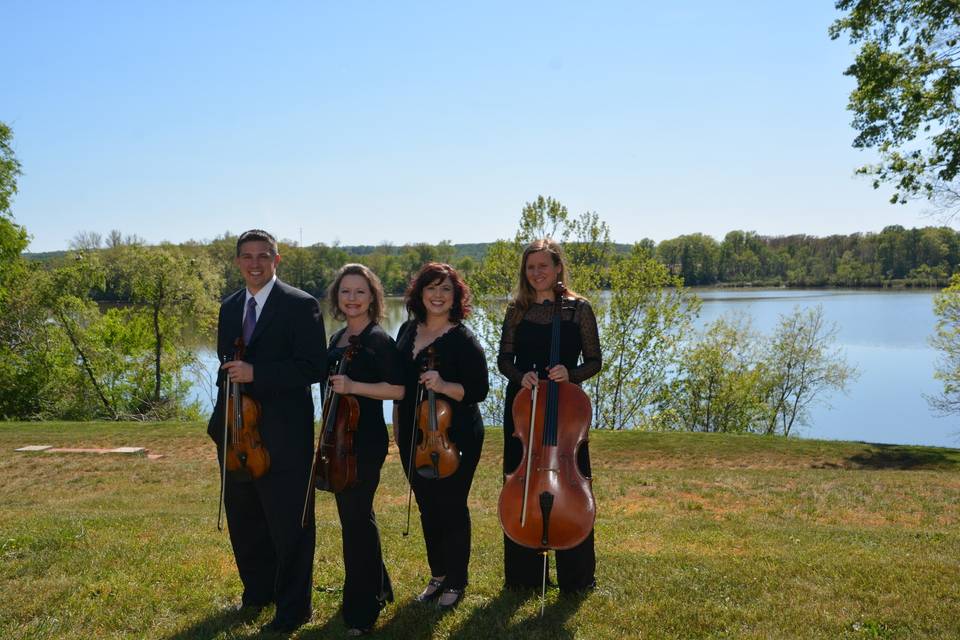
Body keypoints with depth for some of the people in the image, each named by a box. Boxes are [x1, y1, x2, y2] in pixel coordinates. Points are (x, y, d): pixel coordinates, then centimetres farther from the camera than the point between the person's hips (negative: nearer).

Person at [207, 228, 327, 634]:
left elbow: (314, 368, -17)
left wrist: (256, 373, -22)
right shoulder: (229, 307, 12)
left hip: (282, 436, -7)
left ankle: (292, 608, 21)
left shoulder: (300, 305, -10)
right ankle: (257, 590, 41)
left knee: (288, 524, 3)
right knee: (243, 519, 20)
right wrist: (221, 418, 12)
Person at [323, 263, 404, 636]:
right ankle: (376, 589, 35)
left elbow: (397, 389, -16)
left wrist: (353, 386, -23)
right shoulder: (337, 339, 12)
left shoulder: (379, 340, -11)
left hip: (365, 438, -8)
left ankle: (362, 610, 13)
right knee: (353, 515, 17)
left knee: (356, 518, -2)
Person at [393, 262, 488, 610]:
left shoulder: (463, 340, -13)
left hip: (455, 439, -6)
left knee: (451, 508, 6)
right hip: (413, 438, 6)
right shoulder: (408, 330, 6)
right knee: (427, 507, 16)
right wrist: (397, 425, 16)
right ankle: (437, 575, 35)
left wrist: (444, 386, -30)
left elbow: (479, 390, -15)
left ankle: (456, 582, 24)